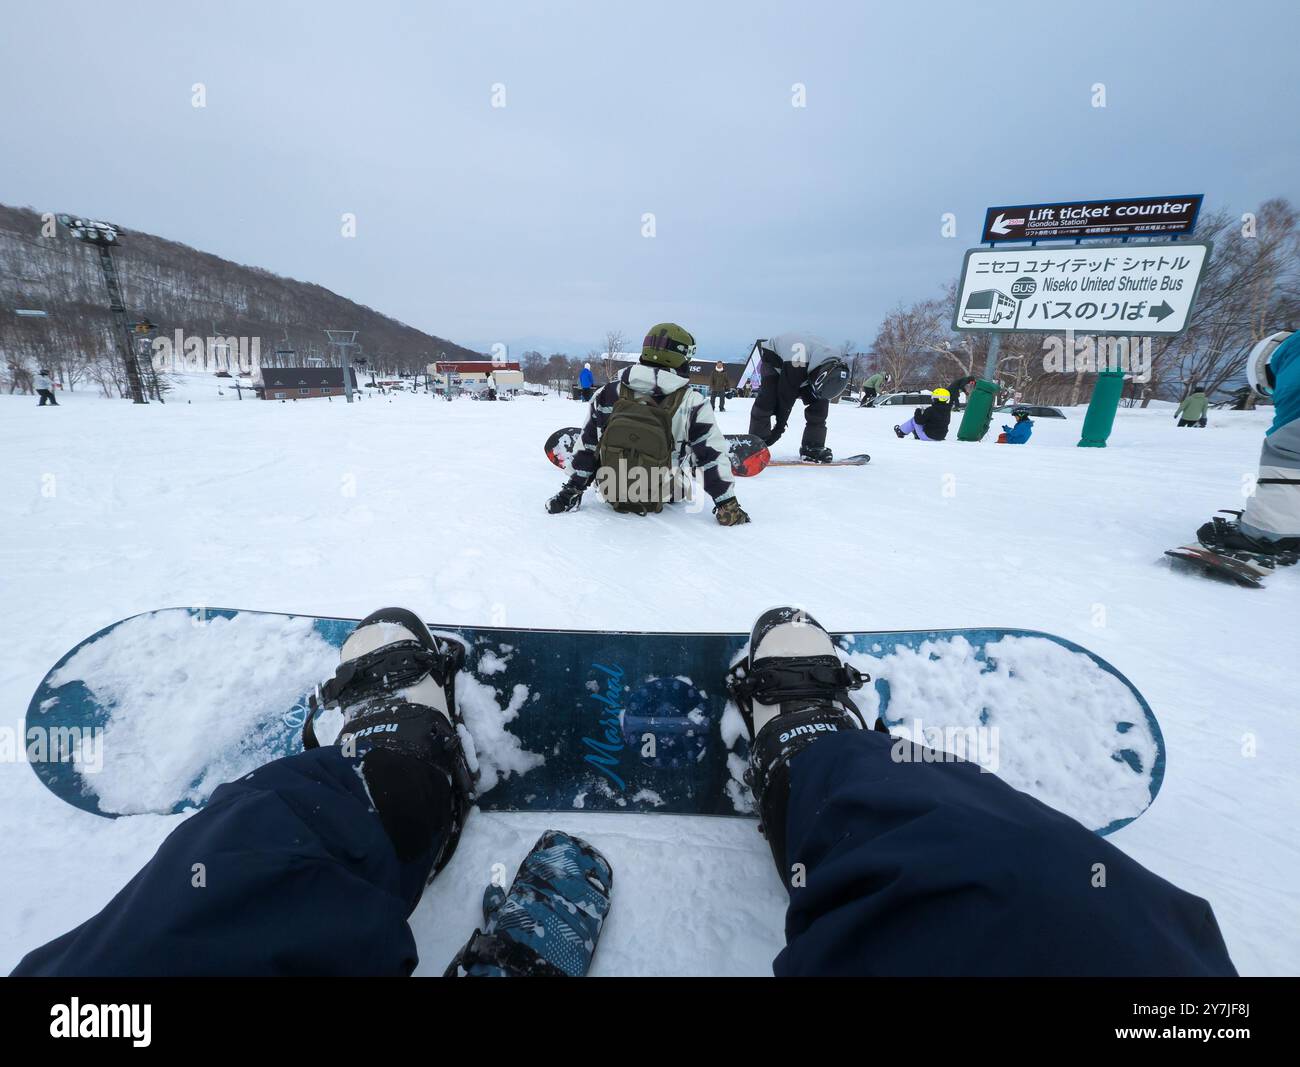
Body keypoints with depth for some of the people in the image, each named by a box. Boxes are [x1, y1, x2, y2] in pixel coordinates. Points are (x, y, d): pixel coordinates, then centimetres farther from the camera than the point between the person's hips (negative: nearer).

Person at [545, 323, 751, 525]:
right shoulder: (691, 403, -16)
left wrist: (572, 489, 8)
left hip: (609, 492, 1)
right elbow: (712, 455, -11)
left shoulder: (609, 392, -8)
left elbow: (588, 444, -1)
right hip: (657, 497, -1)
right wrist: (727, 504, -1)